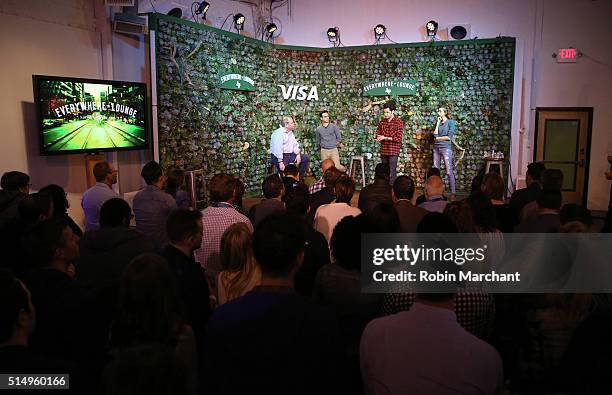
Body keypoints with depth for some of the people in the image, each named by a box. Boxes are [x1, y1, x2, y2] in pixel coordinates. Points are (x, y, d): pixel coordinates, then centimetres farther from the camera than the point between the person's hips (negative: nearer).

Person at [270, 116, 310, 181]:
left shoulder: (291, 133, 15)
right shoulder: (279, 133, -14)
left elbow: (295, 145, 16)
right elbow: (278, 148, -23)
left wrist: (298, 154, -2)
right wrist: (280, 162, -28)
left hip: (290, 155, 9)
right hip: (279, 156, -9)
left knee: (306, 158, 2)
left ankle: (299, 179, 8)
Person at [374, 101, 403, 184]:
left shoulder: (399, 122, -6)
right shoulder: (382, 122, 10)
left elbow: (398, 138, -11)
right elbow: (377, 133, 15)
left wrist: (385, 138, -13)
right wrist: (378, 137, -10)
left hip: (393, 151, -5)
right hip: (383, 150, 5)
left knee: (392, 173, -7)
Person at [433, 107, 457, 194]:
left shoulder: (451, 122, 0)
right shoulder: (438, 123, 16)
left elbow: (449, 137, -9)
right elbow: (435, 134, 1)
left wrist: (438, 138, 1)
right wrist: (438, 123, 2)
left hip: (446, 148, -6)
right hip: (436, 148, 6)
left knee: (449, 171, -8)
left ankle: (453, 192, -6)